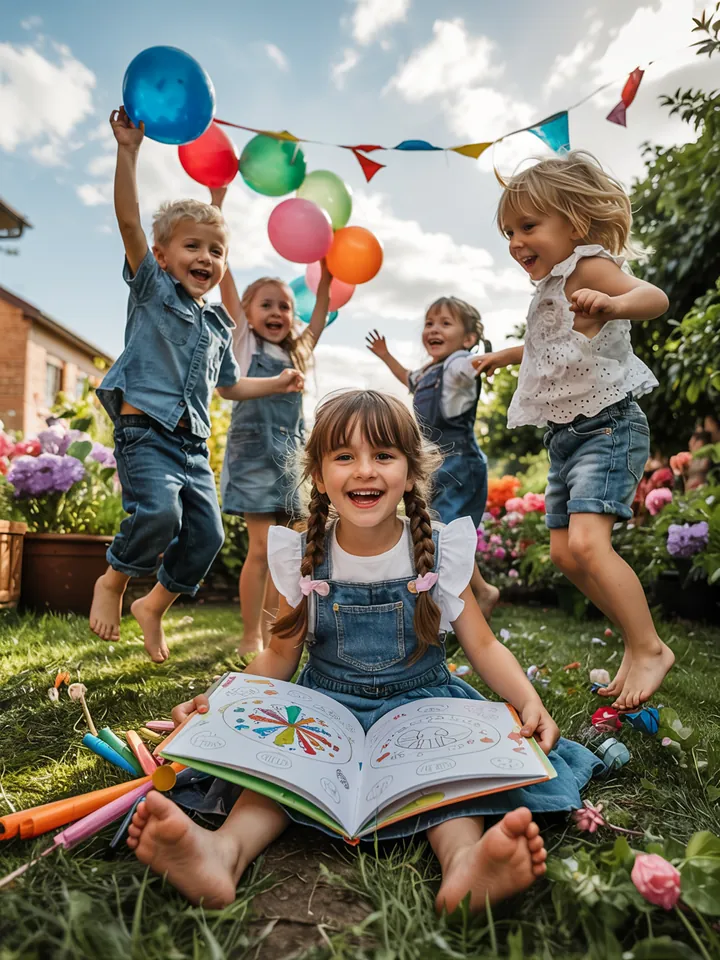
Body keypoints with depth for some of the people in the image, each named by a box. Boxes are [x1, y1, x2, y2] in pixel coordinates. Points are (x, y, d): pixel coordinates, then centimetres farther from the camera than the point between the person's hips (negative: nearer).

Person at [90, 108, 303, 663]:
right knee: (158, 513, -27)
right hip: (145, 428, -6)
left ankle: (155, 605, 25)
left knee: (206, 536, 2)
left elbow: (228, 385, 28)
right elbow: (129, 221, -9)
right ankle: (112, 582, 3)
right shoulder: (152, 288, 5)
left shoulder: (218, 325, 19)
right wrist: (129, 150, -16)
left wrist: (279, 383, 23)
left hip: (193, 444, 6)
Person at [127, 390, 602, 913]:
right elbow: (280, 657, 4)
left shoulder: (439, 550, -5)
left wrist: (530, 701, -17)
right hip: (326, 703, 1)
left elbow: (483, 646, 0)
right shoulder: (305, 557, -4)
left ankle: (463, 859, -52)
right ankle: (225, 850, -47)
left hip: (420, 699, 0)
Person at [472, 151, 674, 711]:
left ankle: (650, 649, -8)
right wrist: (501, 356, 49)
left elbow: (654, 297, -29)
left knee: (587, 541, -25)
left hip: (607, 425, -10)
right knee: (565, 554, 7)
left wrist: (613, 303, -50)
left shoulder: (587, 267, -10)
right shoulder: (551, 287, 18)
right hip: (566, 434, 10)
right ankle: (638, 643, 21)